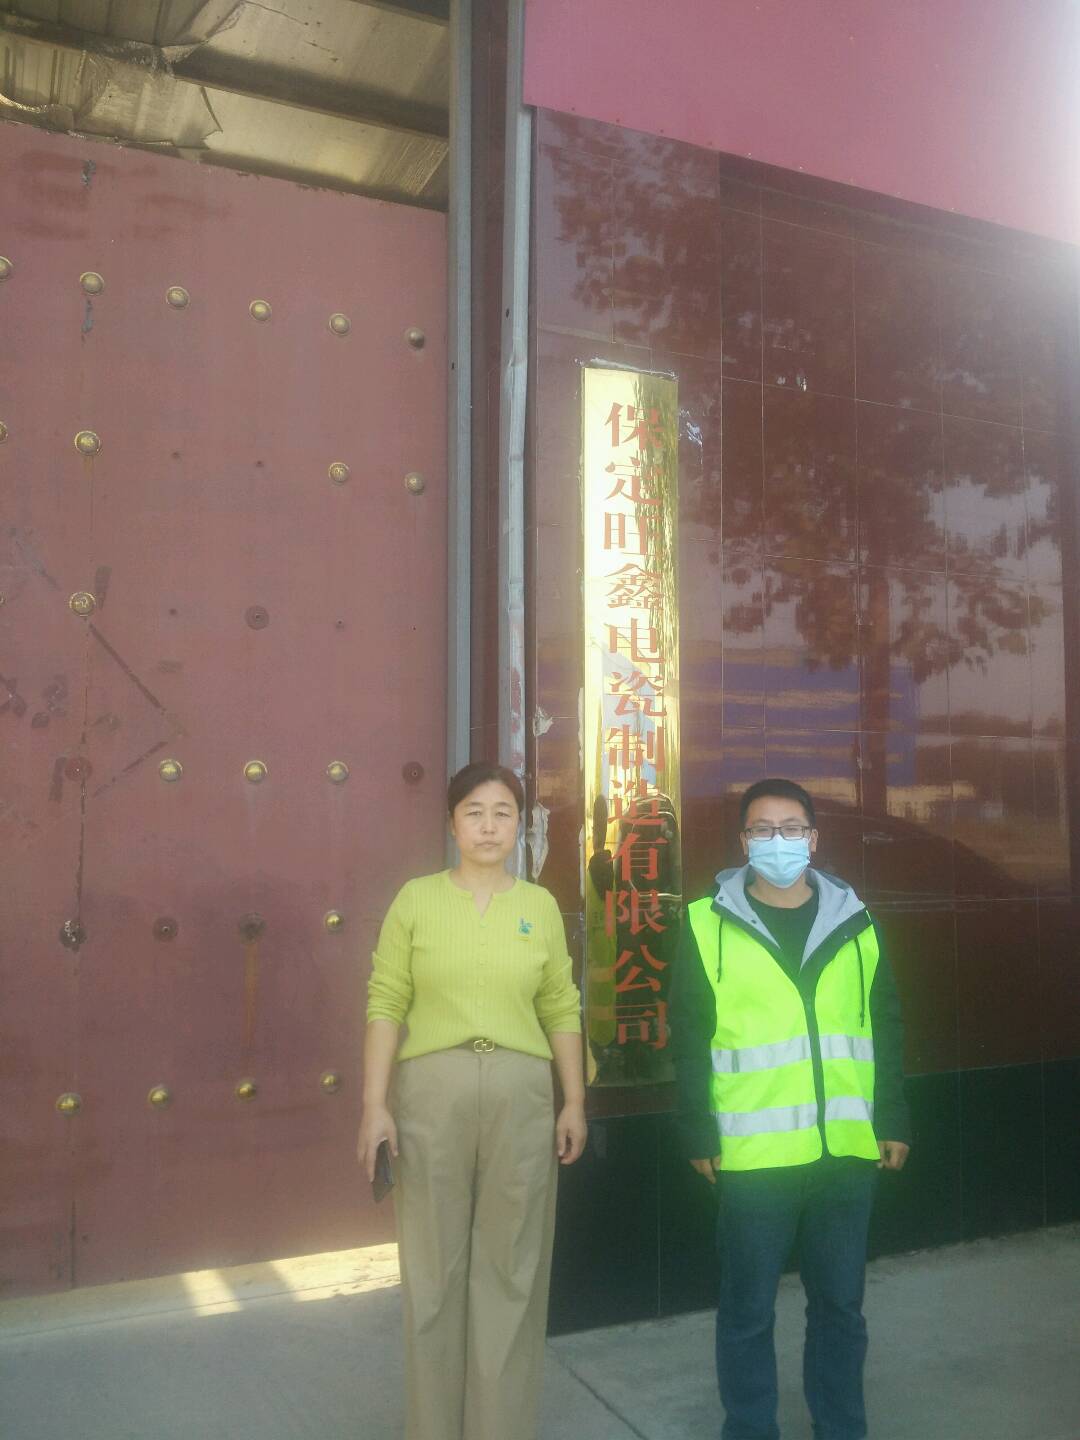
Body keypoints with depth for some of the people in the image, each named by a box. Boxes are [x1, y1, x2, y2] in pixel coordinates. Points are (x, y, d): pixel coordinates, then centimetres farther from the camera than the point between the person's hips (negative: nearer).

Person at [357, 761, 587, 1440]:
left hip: (521, 1095, 2)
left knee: (512, 1269, 9)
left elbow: (562, 1010, 9)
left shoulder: (540, 906, 6)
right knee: (434, 1267, 9)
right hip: (432, 1091, -1)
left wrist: (575, 1103, 5)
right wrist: (375, 1106, -6)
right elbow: (386, 1005, -1)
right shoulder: (416, 898, 0)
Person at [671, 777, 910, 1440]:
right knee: (748, 1311, 9)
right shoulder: (708, 925, -3)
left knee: (840, 1305, 16)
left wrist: (894, 1120, 7)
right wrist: (700, 1134, -5)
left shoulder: (854, 922, 6)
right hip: (753, 1157, -3)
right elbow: (689, 1038, -3)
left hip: (848, 1151, 3)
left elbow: (886, 1027, 11)